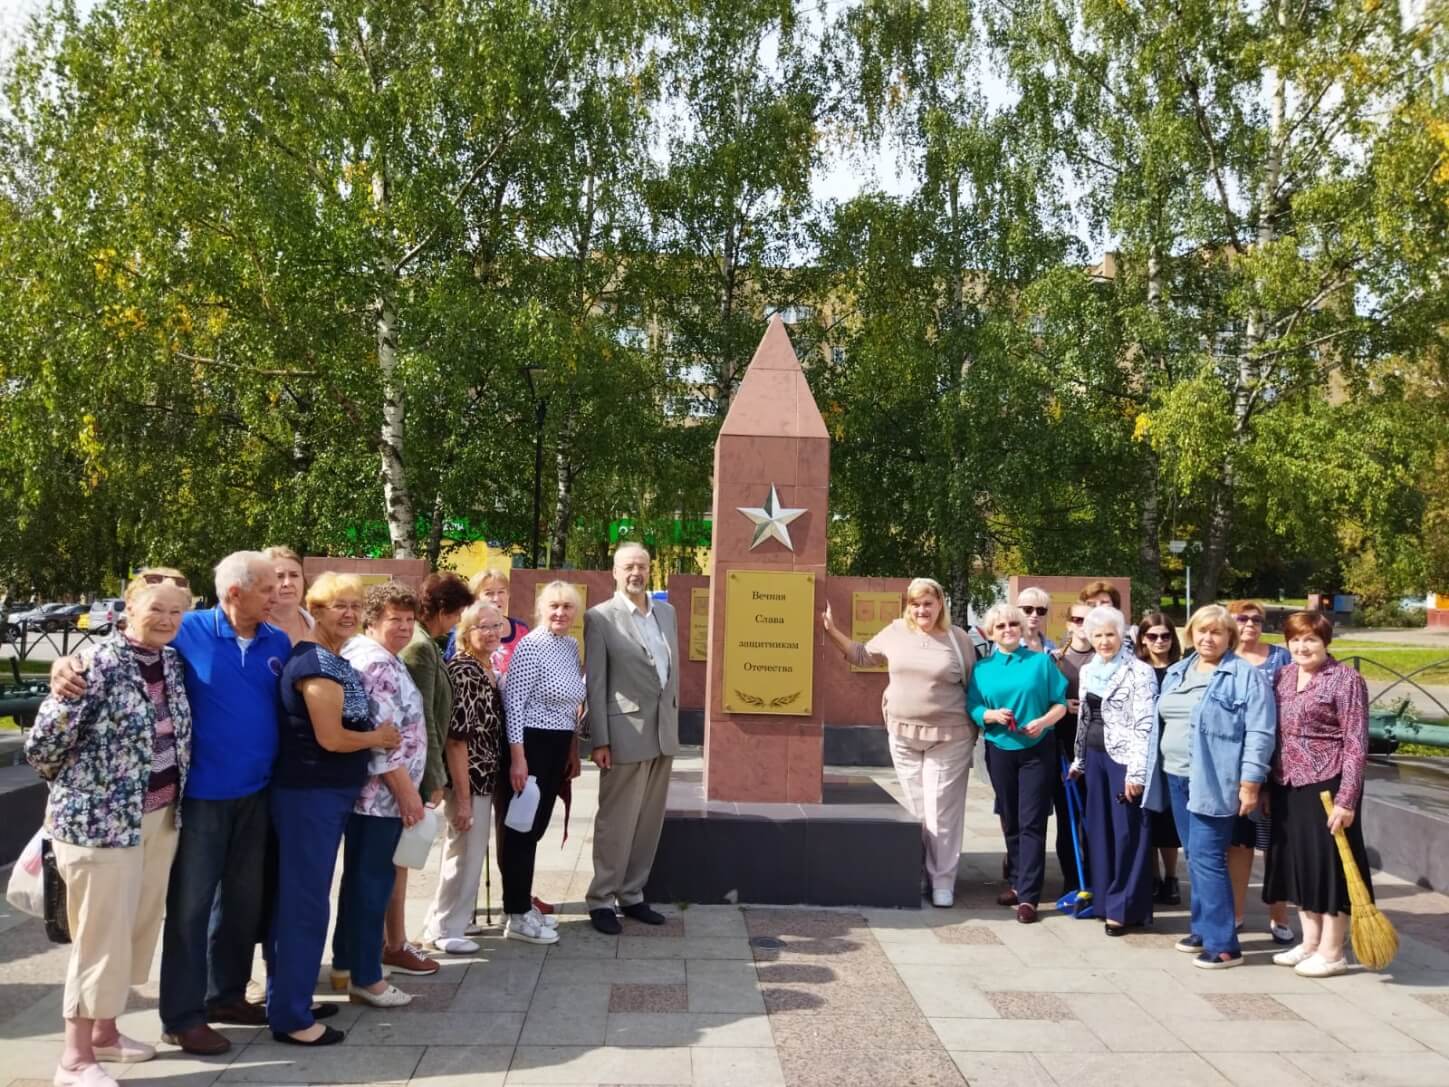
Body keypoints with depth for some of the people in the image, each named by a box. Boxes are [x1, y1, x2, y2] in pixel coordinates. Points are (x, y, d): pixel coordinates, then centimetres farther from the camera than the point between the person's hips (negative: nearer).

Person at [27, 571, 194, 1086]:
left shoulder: (172, 662, 4)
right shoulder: (100, 664, -18)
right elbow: (41, 747, -14)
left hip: (160, 817, 7)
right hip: (100, 819, -7)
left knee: (138, 928, 16)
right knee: (102, 935, 1)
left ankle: (104, 1031, 33)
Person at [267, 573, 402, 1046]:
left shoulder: (335, 661, 13)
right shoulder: (316, 663, -18)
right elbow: (331, 737, -21)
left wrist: (376, 736, 6)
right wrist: (378, 737, -6)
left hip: (326, 793, 10)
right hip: (310, 794, -10)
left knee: (297, 897, 17)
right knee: (305, 901, -3)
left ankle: (287, 999, 28)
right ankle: (291, 1017, 6)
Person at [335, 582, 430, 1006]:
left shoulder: (361, 653, 15)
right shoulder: (378, 664, -19)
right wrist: (406, 791, -19)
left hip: (368, 791, 11)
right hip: (382, 793, -11)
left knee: (359, 878, 18)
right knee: (373, 882, -2)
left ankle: (345, 964, 28)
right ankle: (366, 979, 6)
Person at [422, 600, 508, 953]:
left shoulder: (489, 668, 8)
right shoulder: (462, 670, -19)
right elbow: (456, 738, -22)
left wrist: (487, 784, 15)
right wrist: (463, 797, -23)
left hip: (485, 777, 9)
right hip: (468, 779, -9)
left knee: (468, 852, 20)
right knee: (466, 853, 2)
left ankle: (444, 921, 35)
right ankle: (446, 929, 19)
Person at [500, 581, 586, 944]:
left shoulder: (572, 646, 10)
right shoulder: (531, 645, -14)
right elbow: (513, 702, -16)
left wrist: (573, 750, 18)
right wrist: (518, 757, -20)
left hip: (558, 747, 8)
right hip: (531, 744, -8)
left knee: (537, 826, 15)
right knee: (522, 828, 0)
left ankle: (523, 903, 27)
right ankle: (517, 917, 8)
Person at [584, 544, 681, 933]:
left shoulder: (667, 612, 11)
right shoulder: (600, 617, -6)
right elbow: (595, 684, -8)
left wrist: (674, 723, 13)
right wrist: (600, 740, -11)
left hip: (663, 732, 6)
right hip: (626, 734, -6)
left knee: (650, 821, 12)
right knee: (617, 821, 2)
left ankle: (632, 895, 23)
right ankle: (601, 900, 15)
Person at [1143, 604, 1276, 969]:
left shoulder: (1246, 675, -9)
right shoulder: (1177, 672, 13)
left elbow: (1260, 734, -13)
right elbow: (1166, 722, 19)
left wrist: (1250, 783, -17)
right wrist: (1154, 771, 18)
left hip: (1214, 782, -7)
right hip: (1177, 778, 7)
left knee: (1206, 858, -8)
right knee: (1195, 857, 14)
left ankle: (1223, 943, -1)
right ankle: (1204, 928, 25)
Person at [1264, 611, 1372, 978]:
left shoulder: (1345, 680, -9)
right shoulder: (1282, 677, 10)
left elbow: (1356, 743, -12)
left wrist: (1347, 799, -17)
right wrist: (1267, 786, 12)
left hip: (1327, 787, -7)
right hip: (1288, 786, 7)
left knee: (1329, 863, 1)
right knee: (1298, 862, 13)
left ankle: (1332, 952, 12)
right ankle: (1310, 942, 26)